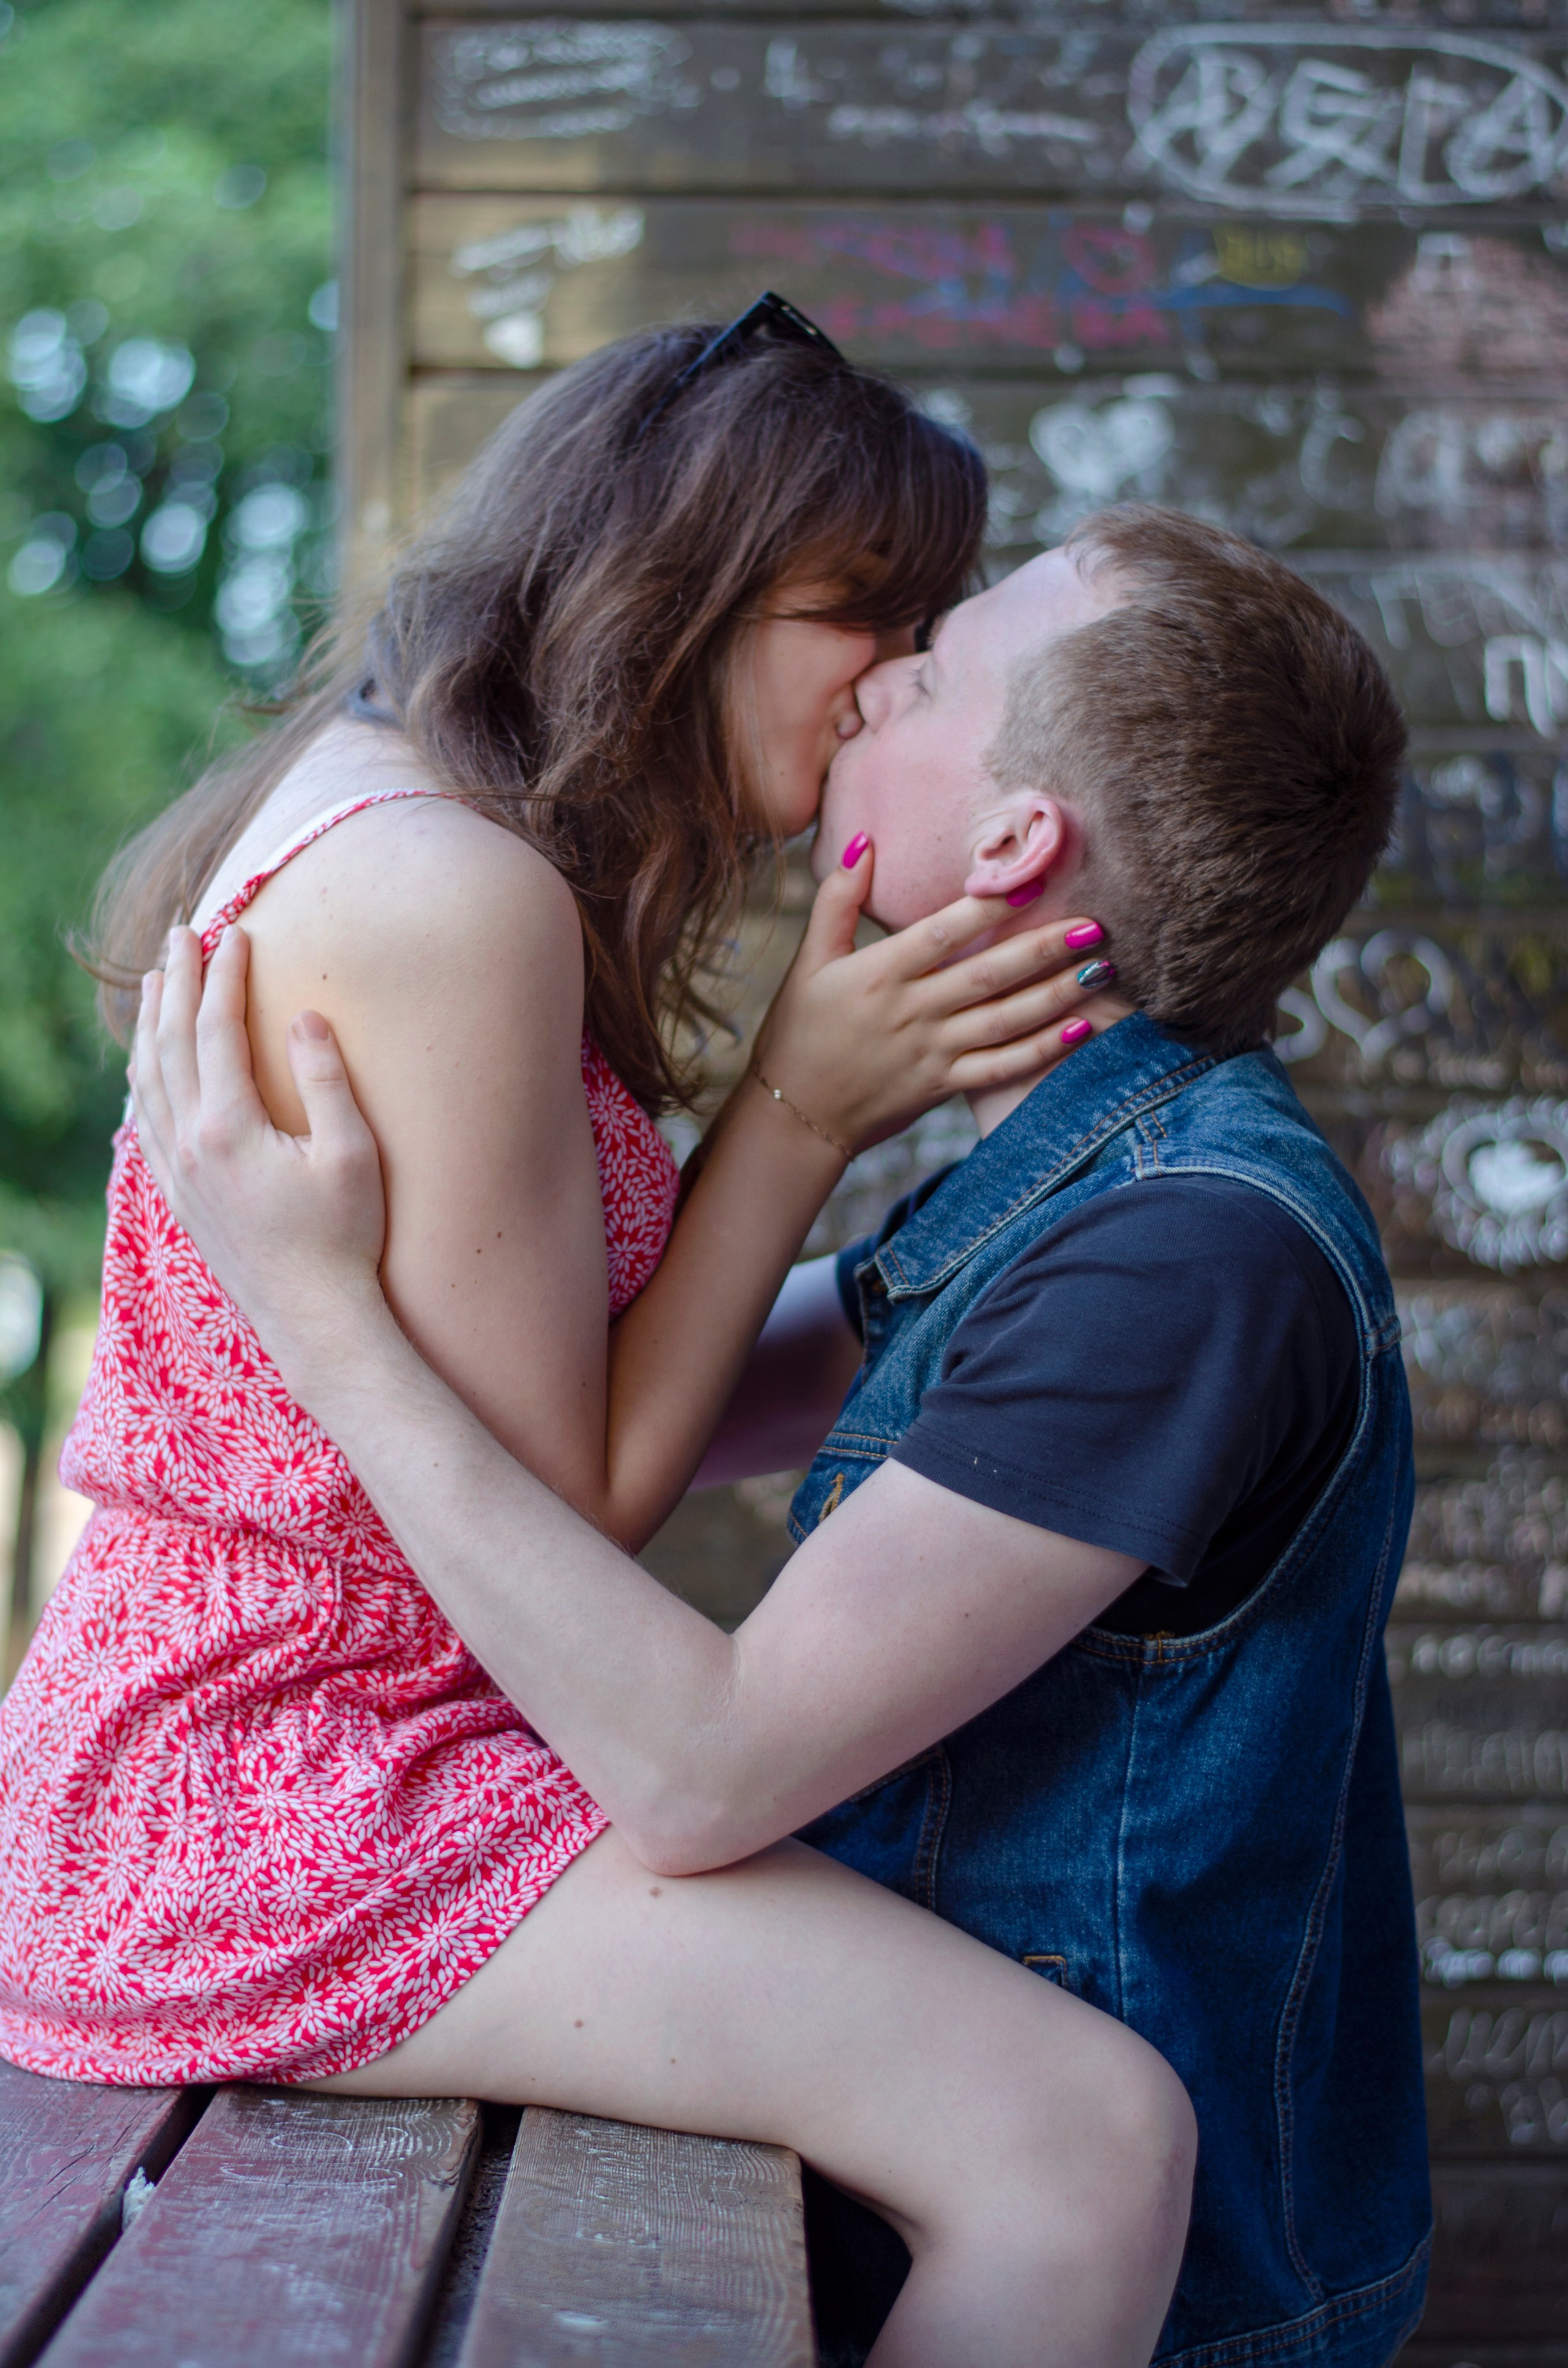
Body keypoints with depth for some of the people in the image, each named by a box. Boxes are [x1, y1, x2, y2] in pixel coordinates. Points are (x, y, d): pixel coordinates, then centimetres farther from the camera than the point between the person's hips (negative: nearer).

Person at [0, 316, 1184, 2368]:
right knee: (1087, 2139, -20)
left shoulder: (376, 818, 13)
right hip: (273, 1789, -11)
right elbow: (566, 1510, -15)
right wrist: (808, 1106, -12)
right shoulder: (447, 889, -20)